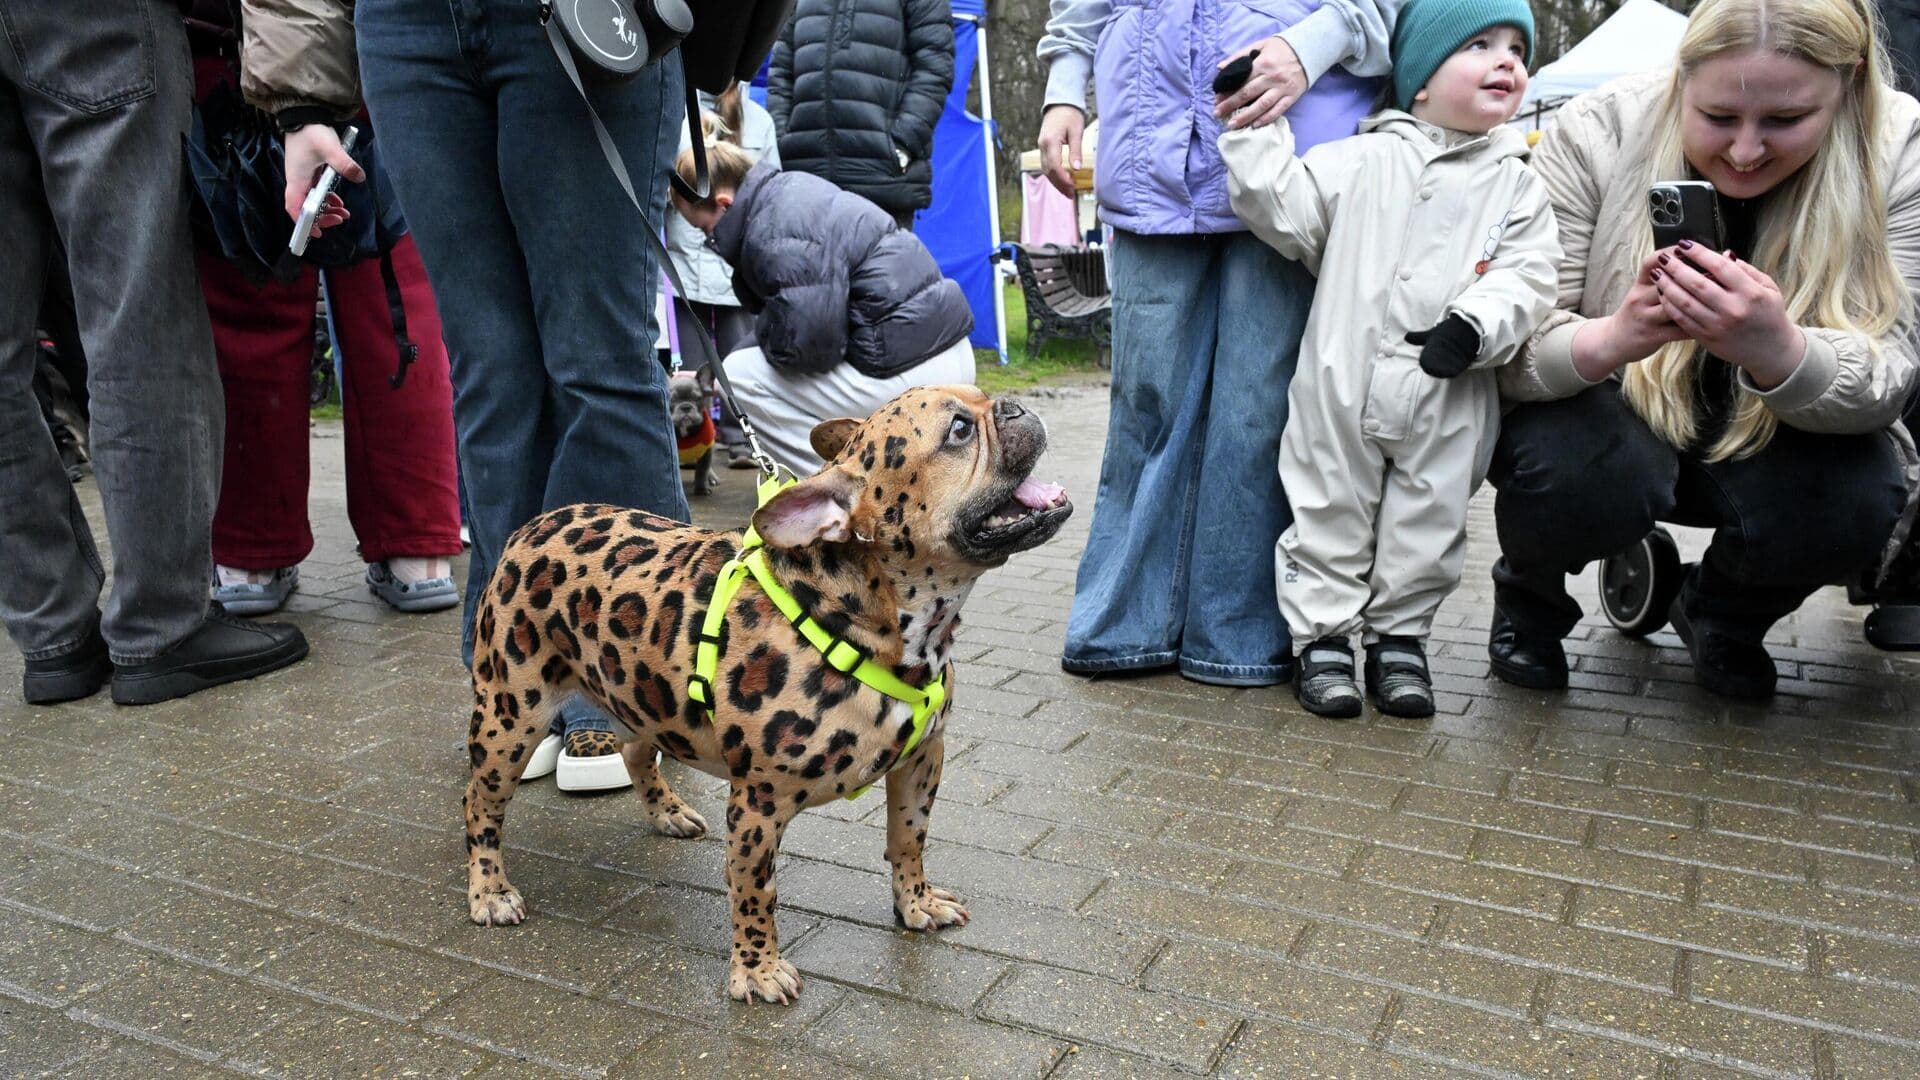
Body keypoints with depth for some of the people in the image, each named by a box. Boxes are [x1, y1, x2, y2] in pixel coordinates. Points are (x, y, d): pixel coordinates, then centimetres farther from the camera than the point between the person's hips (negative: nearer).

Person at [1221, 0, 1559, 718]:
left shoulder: (1516, 184, 8)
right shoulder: (1362, 162, 4)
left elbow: (1528, 275, -2)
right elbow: (1284, 212, -4)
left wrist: (1474, 325, -19)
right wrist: (1254, 126, -7)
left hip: (1449, 404, 2)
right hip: (1341, 394, -2)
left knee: (1427, 523, 11)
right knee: (1331, 512, 6)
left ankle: (1399, 639, 27)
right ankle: (1322, 638, 19)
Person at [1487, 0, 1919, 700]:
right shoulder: (1596, 133, -20)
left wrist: (1775, 348, -44)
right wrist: (1611, 340, -46)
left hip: (1775, 439, 3)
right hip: (1610, 410, -2)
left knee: (1853, 504, -28)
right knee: (1571, 477, -34)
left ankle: (1723, 618, 9)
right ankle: (1530, 597, 5)